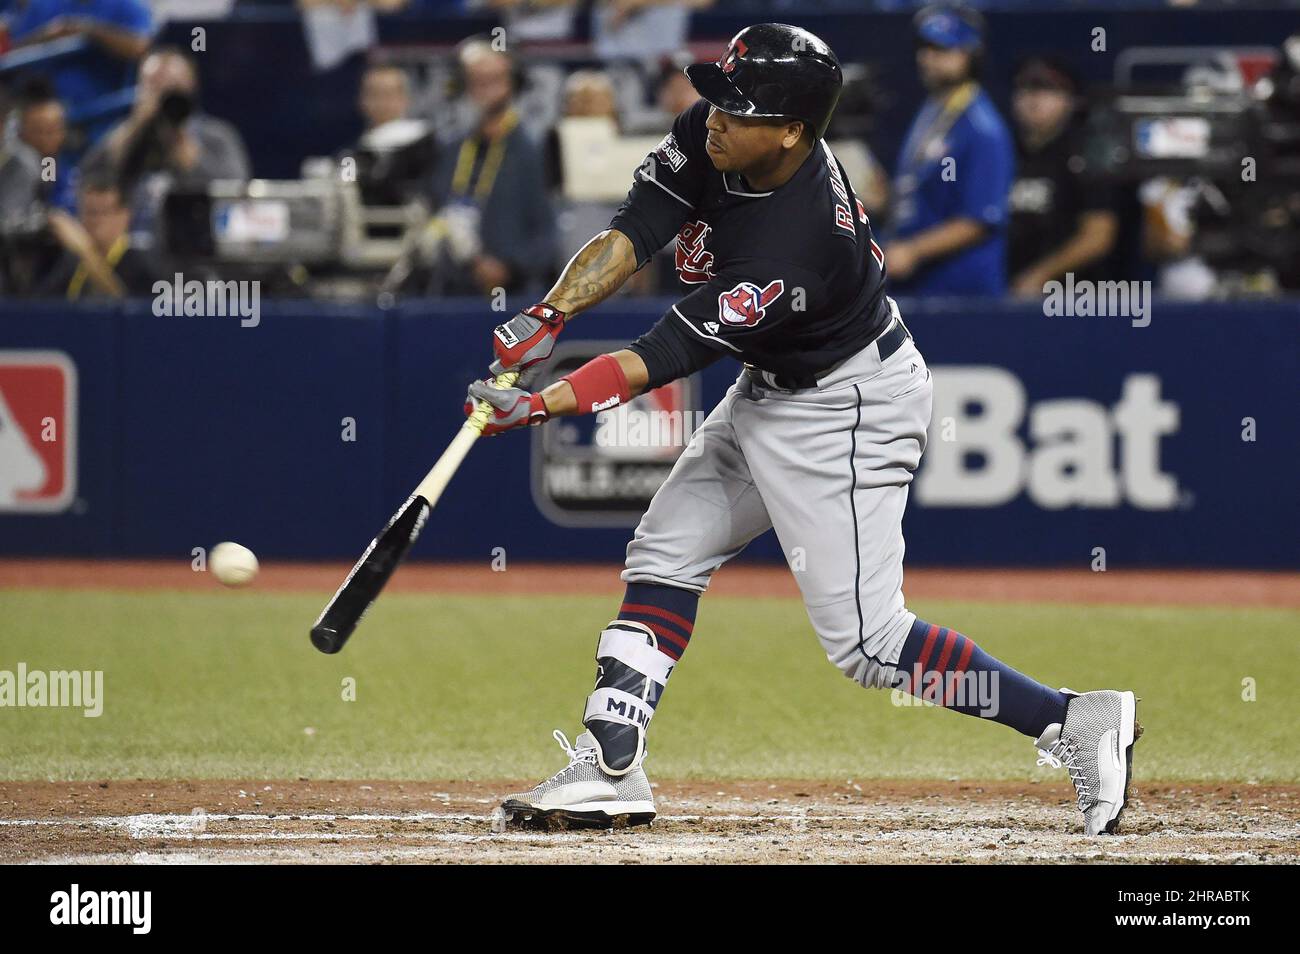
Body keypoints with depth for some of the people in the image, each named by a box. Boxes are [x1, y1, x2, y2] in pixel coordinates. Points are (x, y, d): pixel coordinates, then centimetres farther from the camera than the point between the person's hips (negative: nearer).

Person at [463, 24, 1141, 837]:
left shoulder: (795, 245, -35)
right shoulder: (709, 137, -13)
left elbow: (672, 354, -31)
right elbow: (632, 233, -13)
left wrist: (545, 404, -33)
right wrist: (547, 320, -27)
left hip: (851, 410, -10)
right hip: (772, 393, 10)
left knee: (863, 642, -10)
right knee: (664, 556, 10)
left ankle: (1074, 722, -6)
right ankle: (609, 769, 13)